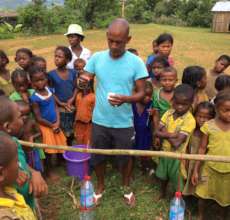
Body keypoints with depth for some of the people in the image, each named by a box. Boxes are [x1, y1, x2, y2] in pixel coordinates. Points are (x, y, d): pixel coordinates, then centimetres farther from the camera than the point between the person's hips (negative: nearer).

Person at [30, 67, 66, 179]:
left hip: (55, 124, 6)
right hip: (45, 126, -6)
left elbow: (55, 106, 2)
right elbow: (38, 118, -18)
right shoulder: (35, 98, -22)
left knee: (60, 144, 20)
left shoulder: (49, 90, -4)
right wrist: (52, 125, -11)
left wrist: (57, 122, -9)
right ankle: (49, 170, 26)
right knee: (49, 150, 6)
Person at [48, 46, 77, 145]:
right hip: (59, 108, -2)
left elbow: (75, 87, 2)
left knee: (70, 133, 15)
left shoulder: (72, 72, -3)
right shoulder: (51, 74, -10)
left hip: (71, 107, 3)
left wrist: (72, 99, -13)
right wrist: (61, 103, -13)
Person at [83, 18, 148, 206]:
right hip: (99, 121, 2)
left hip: (124, 123, -2)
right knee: (98, 156, 18)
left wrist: (125, 99, -29)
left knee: (125, 157, 18)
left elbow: (141, 93, -8)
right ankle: (100, 186, 46)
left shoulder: (136, 62, -11)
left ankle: (127, 187, 46)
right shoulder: (97, 58, -5)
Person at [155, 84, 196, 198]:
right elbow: (157, 132, -10)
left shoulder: (190, 120, -25)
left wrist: (165, 133, -16)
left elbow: (176, 144, -29)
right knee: (163, 176, 27)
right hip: (165, 151, 6)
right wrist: (171, 134, -25)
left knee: (177, 182, 14)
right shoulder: (168, 113, -7)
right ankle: (162, 193, 53)